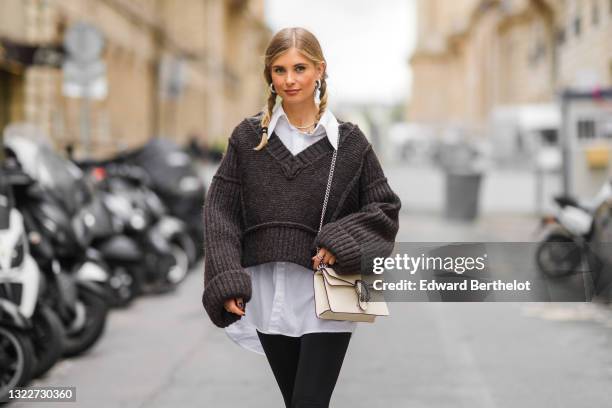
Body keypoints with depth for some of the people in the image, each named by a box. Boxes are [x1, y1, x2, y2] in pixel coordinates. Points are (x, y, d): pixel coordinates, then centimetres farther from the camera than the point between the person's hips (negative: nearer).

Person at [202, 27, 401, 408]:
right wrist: (227, 281, -9)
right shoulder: (248, 137, 4)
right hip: (267, 294, 2)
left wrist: (341, 241, -13)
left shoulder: (349, 141, 1)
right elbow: (220, 211, 2)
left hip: (324, 295, -2)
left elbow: (386, 208, 4)